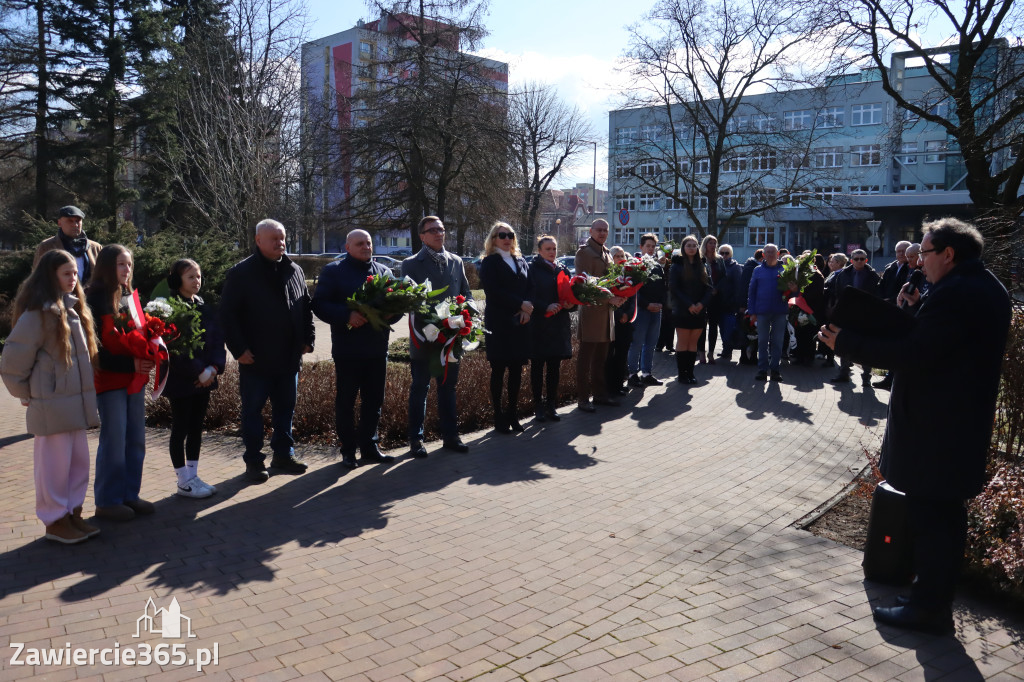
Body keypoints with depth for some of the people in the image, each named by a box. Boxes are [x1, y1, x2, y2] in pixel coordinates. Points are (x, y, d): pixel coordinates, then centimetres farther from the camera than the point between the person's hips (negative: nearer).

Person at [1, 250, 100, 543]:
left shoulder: (74, 309, 11)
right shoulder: (39, 312, -15)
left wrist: (84, 388, 13)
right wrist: (26, 394, -3)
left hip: (75, 400, 8)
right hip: (51, 403, -8)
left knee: (79, 460, 14)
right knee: (54, 464, 3)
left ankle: (73, 514, 26)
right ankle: (55, 522, 15)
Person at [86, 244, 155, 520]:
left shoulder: (132, 297, 11)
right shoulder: (95, 300, -10)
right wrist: (129, 365, -19)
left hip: (136, 379, 7)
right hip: (110, 381, -7)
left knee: (136, 441, 10)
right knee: (114, 443, -2)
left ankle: (130, 495, 22)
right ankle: (107, 501, 11)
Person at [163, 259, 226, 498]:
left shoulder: (205, 309, 9)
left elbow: (217, 341, 6)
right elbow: (175, 349, -17)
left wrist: (213, 368, -9)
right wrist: (198, 372, -19)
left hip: (204, 378, 6)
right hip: (180, 380, -6)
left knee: (196, 428, 12)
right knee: (180, 430, 3)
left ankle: (193, 475, 22)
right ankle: (183, 481, 11)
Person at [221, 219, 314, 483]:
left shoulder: (295, 271, 10)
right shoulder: (241, 273, -5)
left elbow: (306, 309, 17)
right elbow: (228, 314, -8)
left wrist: (308, 339, 7)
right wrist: (239, 349, -13)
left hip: (289, 359, 5)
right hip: (256, 360, -5)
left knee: (285, 408, 13)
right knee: (253, 410, 5)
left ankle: (283, 454, 26)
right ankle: (253, 461, 16)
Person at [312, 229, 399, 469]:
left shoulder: (383, 271, 13)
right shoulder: (333, 271, 0)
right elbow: (319, 304, -7)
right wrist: (347, 316, -22)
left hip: (377, 349, 4)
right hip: (347, 350, -4)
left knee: (374, 401, 10)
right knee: (345, 401, 3)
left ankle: (369, 447, 22)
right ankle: (348, 451, 14)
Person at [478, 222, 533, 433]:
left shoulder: (520, 261, 16)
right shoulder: (489, 263, -1)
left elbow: (530, 289, 11)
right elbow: (493, 292, -13)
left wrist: (527, 310, -7)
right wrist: (520, 304, -14)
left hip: (520, 323, 5)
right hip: (499, 323, -5)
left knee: (516, 370, 7)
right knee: (498, 371, 1)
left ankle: (512, 415, 17)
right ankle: (499, 418, 8)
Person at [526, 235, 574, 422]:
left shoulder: (563, 270, 13)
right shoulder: (532, 269, -3)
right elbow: (528, 296, -10)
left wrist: (570, 304, -6)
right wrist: (546, 307, -21)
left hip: (559, 324, 5)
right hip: (538, 325, -4)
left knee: (554, 367, 8)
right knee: (537, 366, 3)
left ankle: (551, 406, 17)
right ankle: (539, 407, 10)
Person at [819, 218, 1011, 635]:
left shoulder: (954, 294, -21)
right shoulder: (987, 288, 11)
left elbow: (912, 355, -26)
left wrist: (845, 343, -21)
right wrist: (920, 309, 8)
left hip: (933, 428, -10)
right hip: (966, 424, 10)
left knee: (928, 515, 0)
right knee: (946, 514, 18)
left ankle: (928, 608, 11)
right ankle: (938, 600, 32)